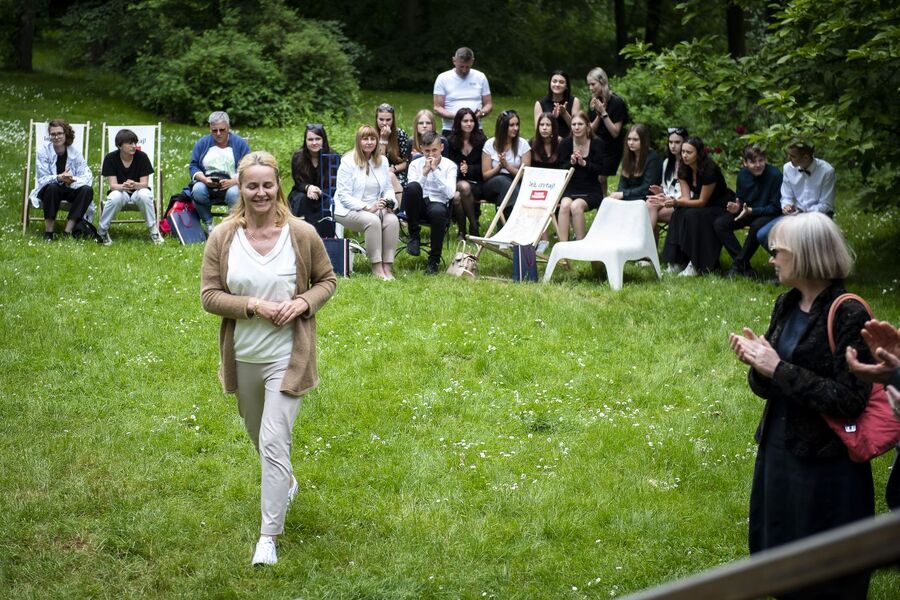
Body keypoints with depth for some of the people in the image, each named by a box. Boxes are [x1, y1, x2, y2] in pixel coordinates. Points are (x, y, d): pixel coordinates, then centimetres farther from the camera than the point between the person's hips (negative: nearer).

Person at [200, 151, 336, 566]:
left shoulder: (302, 235, -8)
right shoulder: (222, 238, -6)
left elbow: (327, 280, 4)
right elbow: (209, 295, -6)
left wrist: (304, 303, -16)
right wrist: (255, 306, -20)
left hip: (286, 357, -3)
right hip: (242, 357, 3)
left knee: (274, 443, -11)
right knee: (259, 436, 22)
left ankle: (269, 536, -5)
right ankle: (286, 485, 53)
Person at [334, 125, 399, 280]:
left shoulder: (382, 161, 10)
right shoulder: (348, 161, -8)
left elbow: (388, 188, 15)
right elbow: (344, 196, -13)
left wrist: (389, 201, -9)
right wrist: (368, 208, -21)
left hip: (375, 208, 5)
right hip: (348, 210, -5)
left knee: (392, 220, -27)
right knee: (372, 220, -35)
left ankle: (388, 266, -23)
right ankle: (376, 267, -27)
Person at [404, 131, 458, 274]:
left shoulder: (449, 166, 3)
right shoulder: (415, 164, 7)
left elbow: (450, 193, -12)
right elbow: (412, 191, -7)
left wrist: (436, 170, -13)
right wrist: (425, 172, -15)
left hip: (439, 204, -1)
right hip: (419, 206, 1)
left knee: (437, 211, -40)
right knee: (412, 186, -32)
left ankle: (434, 260, -21)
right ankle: (414, 235, -17)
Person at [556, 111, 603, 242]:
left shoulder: (596, 143, -1)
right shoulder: (565, 143, 4)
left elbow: (599, 169, -6)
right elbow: (561, 169, 2)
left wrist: (583, 163, -20)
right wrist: (571, 163, -18)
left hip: (591, 191, -1)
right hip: (570, 188, 2)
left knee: (576, 206, -32)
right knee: (565, 204, -31)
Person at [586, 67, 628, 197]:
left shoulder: (616, 102, -13)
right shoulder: (593, 101, 4)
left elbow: (615, 133, -16)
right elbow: (591, 130, 3)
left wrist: (603, 113, -21)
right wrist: (598, 115, -14)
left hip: (611, 150, -5)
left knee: (600, 180, -8)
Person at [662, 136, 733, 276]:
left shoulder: (710, 170, -25)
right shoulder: (684, 170, -4)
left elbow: (702, 201, -22)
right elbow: (686, 197, -8)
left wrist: (677, 202, -35)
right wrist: (670, 200, -29)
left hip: (721, 208, -7)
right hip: (701, 206, 7)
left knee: (692, 216, -32)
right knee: (679, 214, -23)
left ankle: (697, 265, -26)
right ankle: (677, 261, -19)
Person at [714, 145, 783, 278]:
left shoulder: (775, 175, -19)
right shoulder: (743, 174, -2)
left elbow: (775, 207, -18)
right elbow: (741, 199, 10)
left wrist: (751, 210, -27)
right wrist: (737, 206, -15)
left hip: (768, 214, -6)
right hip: (747, 212, 6)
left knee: (757, 226, -39)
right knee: (719, 224, -14)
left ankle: (738, 264, -19)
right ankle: (745, 267, -16)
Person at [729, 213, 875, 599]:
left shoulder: (848, 316, -19)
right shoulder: (786, 305, 4)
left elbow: (850, 400, -24)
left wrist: (780, 369, -23)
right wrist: (758, 362, -12)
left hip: (826, 464, -7)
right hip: (777, 449, 7)